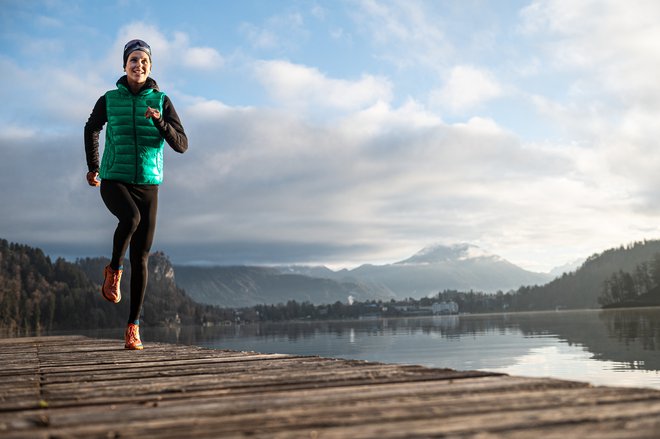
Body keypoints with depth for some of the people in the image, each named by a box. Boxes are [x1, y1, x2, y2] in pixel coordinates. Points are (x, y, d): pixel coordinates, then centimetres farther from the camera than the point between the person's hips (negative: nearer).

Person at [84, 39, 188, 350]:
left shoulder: (161, 101, 2)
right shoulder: (109, 100, 2)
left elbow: (181, 145, -4)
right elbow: (91, 130, 21)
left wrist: (159, 122, -21)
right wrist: (93, 167, 20)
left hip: (147, 184, 1)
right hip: (114, 181, -1)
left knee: (140, 258, -3)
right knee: (131, 218, -35)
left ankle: (133, 327, 7)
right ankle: (113, 270, -8)